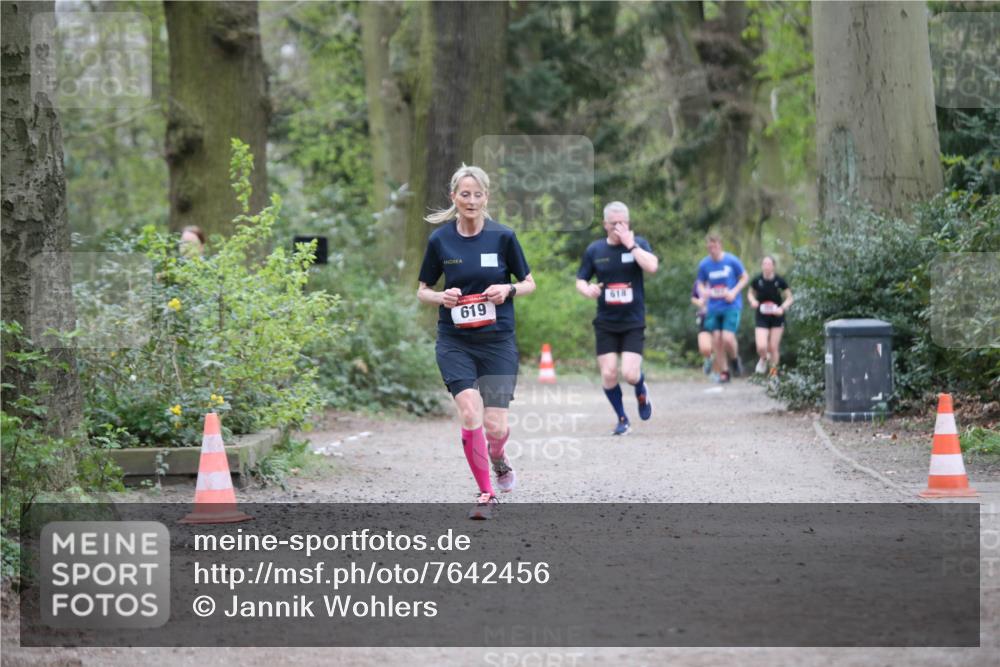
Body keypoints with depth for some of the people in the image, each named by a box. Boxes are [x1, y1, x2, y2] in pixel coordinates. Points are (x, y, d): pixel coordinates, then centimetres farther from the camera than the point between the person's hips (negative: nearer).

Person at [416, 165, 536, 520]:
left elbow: (529, 283, 6)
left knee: (495, 425, -5)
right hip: (454, 341, 0)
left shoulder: (503, 236, -4)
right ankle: (485, 493, -2)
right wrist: (442, 297, -12)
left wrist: (507, 289, -14)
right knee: (470, 414, -17)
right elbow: (422, 291, 9)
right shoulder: (439, 240, -1)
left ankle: (498, 458, 33)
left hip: (498, 341, 0)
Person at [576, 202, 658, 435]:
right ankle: (622, 418, 17)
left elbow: (652, 266, -19)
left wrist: (630, 244, -20)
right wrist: (588, 290, -12)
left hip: (633, 322, -2)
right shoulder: (594, 250, 4)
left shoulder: (639, 243, -1)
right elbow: (580, 280, 10)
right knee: (608, 373, -4)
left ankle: (641, 392, 24)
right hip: (605, 323, 2)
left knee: (630, 374, -13)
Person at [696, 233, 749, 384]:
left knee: (727, 338, -16)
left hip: (731, 305, -3)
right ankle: (723, 372, 14)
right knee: (716, 340, 0)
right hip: (714, 307, 3)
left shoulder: (732, 261, -7)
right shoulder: (704, 264, 1)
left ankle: (735, 359, 15)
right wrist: (703, 291, -10)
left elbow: (745, 278, 4)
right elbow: (701, 284, 13)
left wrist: (734, 292, -11)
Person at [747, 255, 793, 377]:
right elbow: (750, 293, 11)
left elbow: (789, 298, -1)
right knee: (761, 347, -13)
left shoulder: (779, 281, -10)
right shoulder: (757, 280, -7)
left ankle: (774, 371, 24)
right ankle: (764, 358, 24)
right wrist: (752, 301, -11)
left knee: (773, 347, 2)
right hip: (762, 317, 0)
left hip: (777, 317, 0)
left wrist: (782, 308, -18)